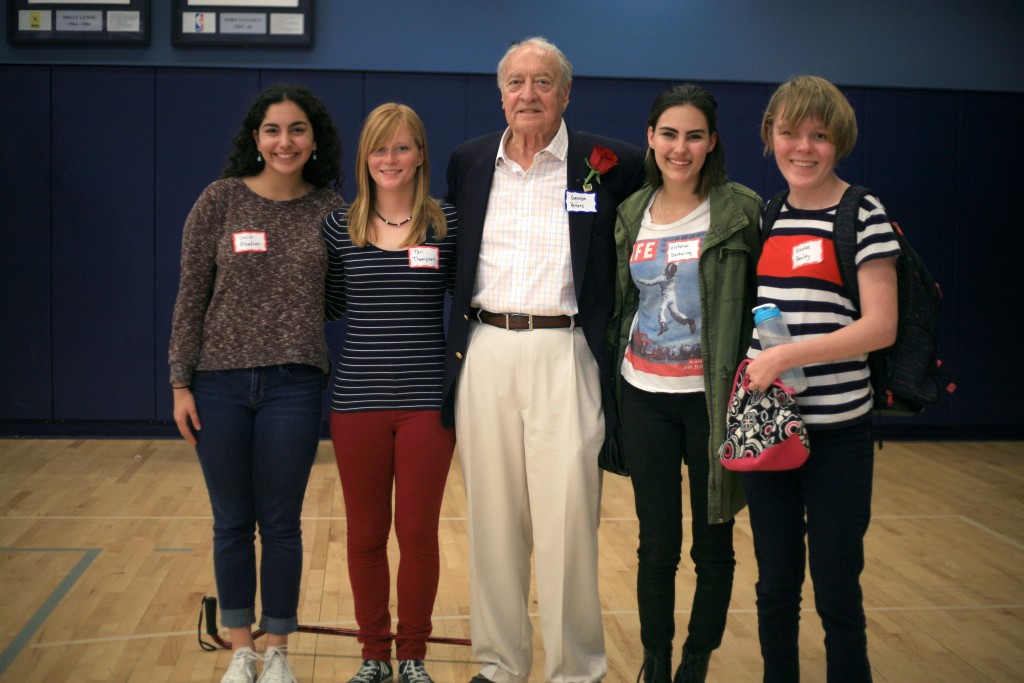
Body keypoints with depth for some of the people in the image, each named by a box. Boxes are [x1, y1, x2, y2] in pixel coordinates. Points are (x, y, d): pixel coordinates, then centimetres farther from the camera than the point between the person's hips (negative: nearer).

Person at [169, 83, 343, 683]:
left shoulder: (330, 209, 2)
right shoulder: (221, 199, -1)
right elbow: (191, 297, 0)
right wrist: (181, 383, -2)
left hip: (293, 385, 0)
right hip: (220, 384, 0)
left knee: (281, 525, 7)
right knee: (232, 524, 11)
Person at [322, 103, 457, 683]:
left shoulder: (447, 224, -1)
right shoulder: (340, 227, 3)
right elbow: (329, 305, 12)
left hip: (427, 401, -1)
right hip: (358, 399, 1)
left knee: (419, 533, 6)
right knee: (366, 535, 10)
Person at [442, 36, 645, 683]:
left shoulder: (608, 163, 1)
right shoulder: (468, 161, 11)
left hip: (564, 354, -3)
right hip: (484, 354, 3)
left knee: (568, 518, -3)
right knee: (493, 516, 9)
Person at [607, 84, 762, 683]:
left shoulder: (740, 210, -5)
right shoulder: (631, 214, 8)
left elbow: (761, 300, -4)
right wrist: (616, 366, 12)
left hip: (711, 397, -3)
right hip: (644, 397, 3)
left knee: (712, 543, 6)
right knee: (657, 543, 9)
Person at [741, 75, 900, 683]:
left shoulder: (863, 215, -7)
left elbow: (880, 327, -14)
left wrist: (786, 356, -20)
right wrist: (750, 372, 3)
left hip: (837, 431, -5)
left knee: (836, 591, 3)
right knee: (776, 583, 13)